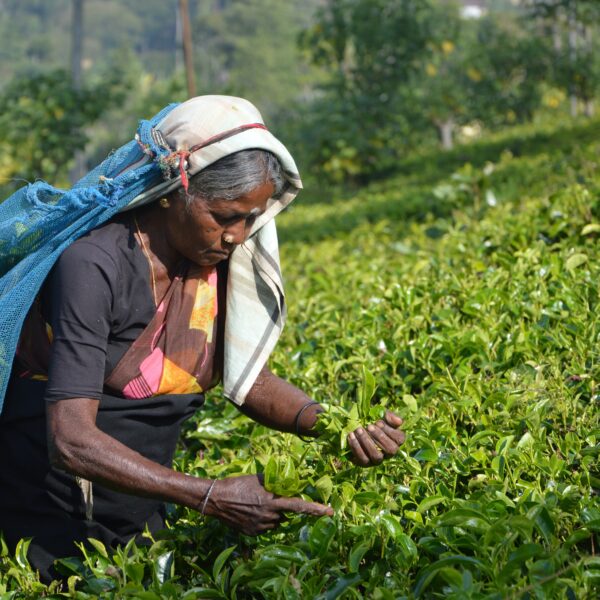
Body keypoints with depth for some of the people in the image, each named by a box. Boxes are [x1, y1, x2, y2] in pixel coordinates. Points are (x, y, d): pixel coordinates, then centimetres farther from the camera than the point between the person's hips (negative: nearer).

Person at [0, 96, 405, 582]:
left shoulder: (217, 259, -6)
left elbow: (249, 381, 2)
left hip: (139, 519, 6)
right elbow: (71, 439, -31)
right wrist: (211, 498, -35)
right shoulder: (95, 265, -26)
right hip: (45, 526, -6)